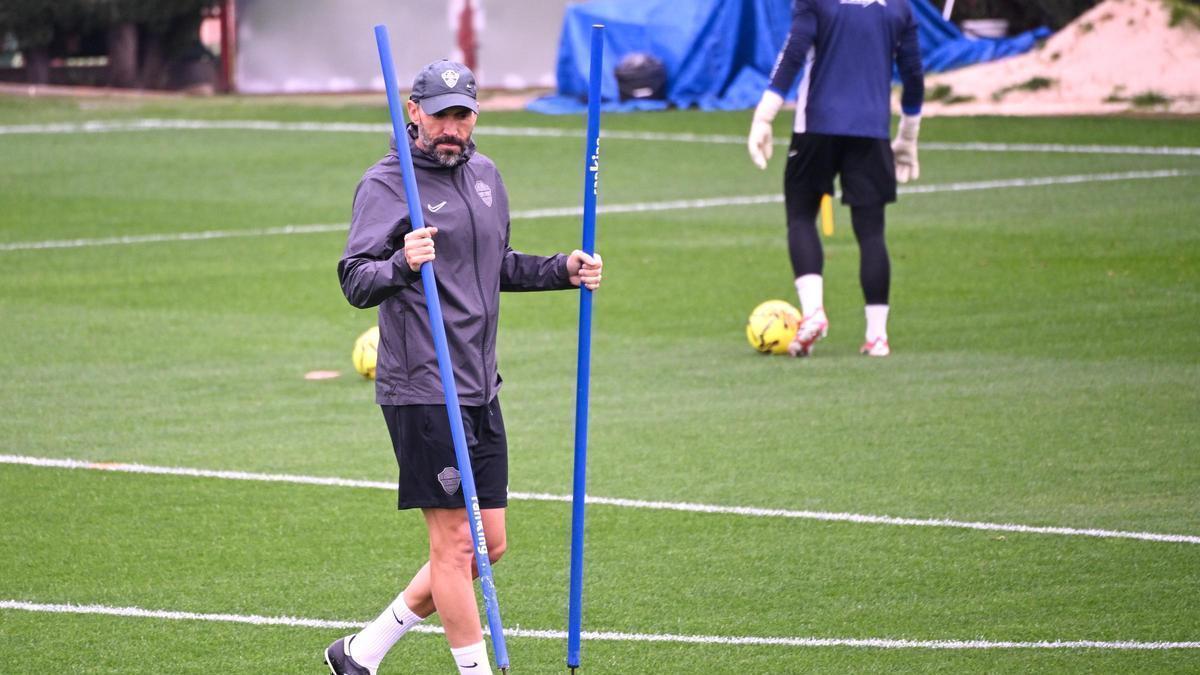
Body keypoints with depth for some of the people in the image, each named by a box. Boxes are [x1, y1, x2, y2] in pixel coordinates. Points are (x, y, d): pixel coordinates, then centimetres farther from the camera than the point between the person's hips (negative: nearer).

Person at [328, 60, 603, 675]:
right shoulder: (387, 184, -10)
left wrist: (561, 270, 14)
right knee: (456, 543, -6)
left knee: (488, 546, 10)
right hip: (420, 391, -8)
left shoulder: (484, 175, 14)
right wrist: (402, 265, -38)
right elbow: (355, 282, -19)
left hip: (480, 390, 8)